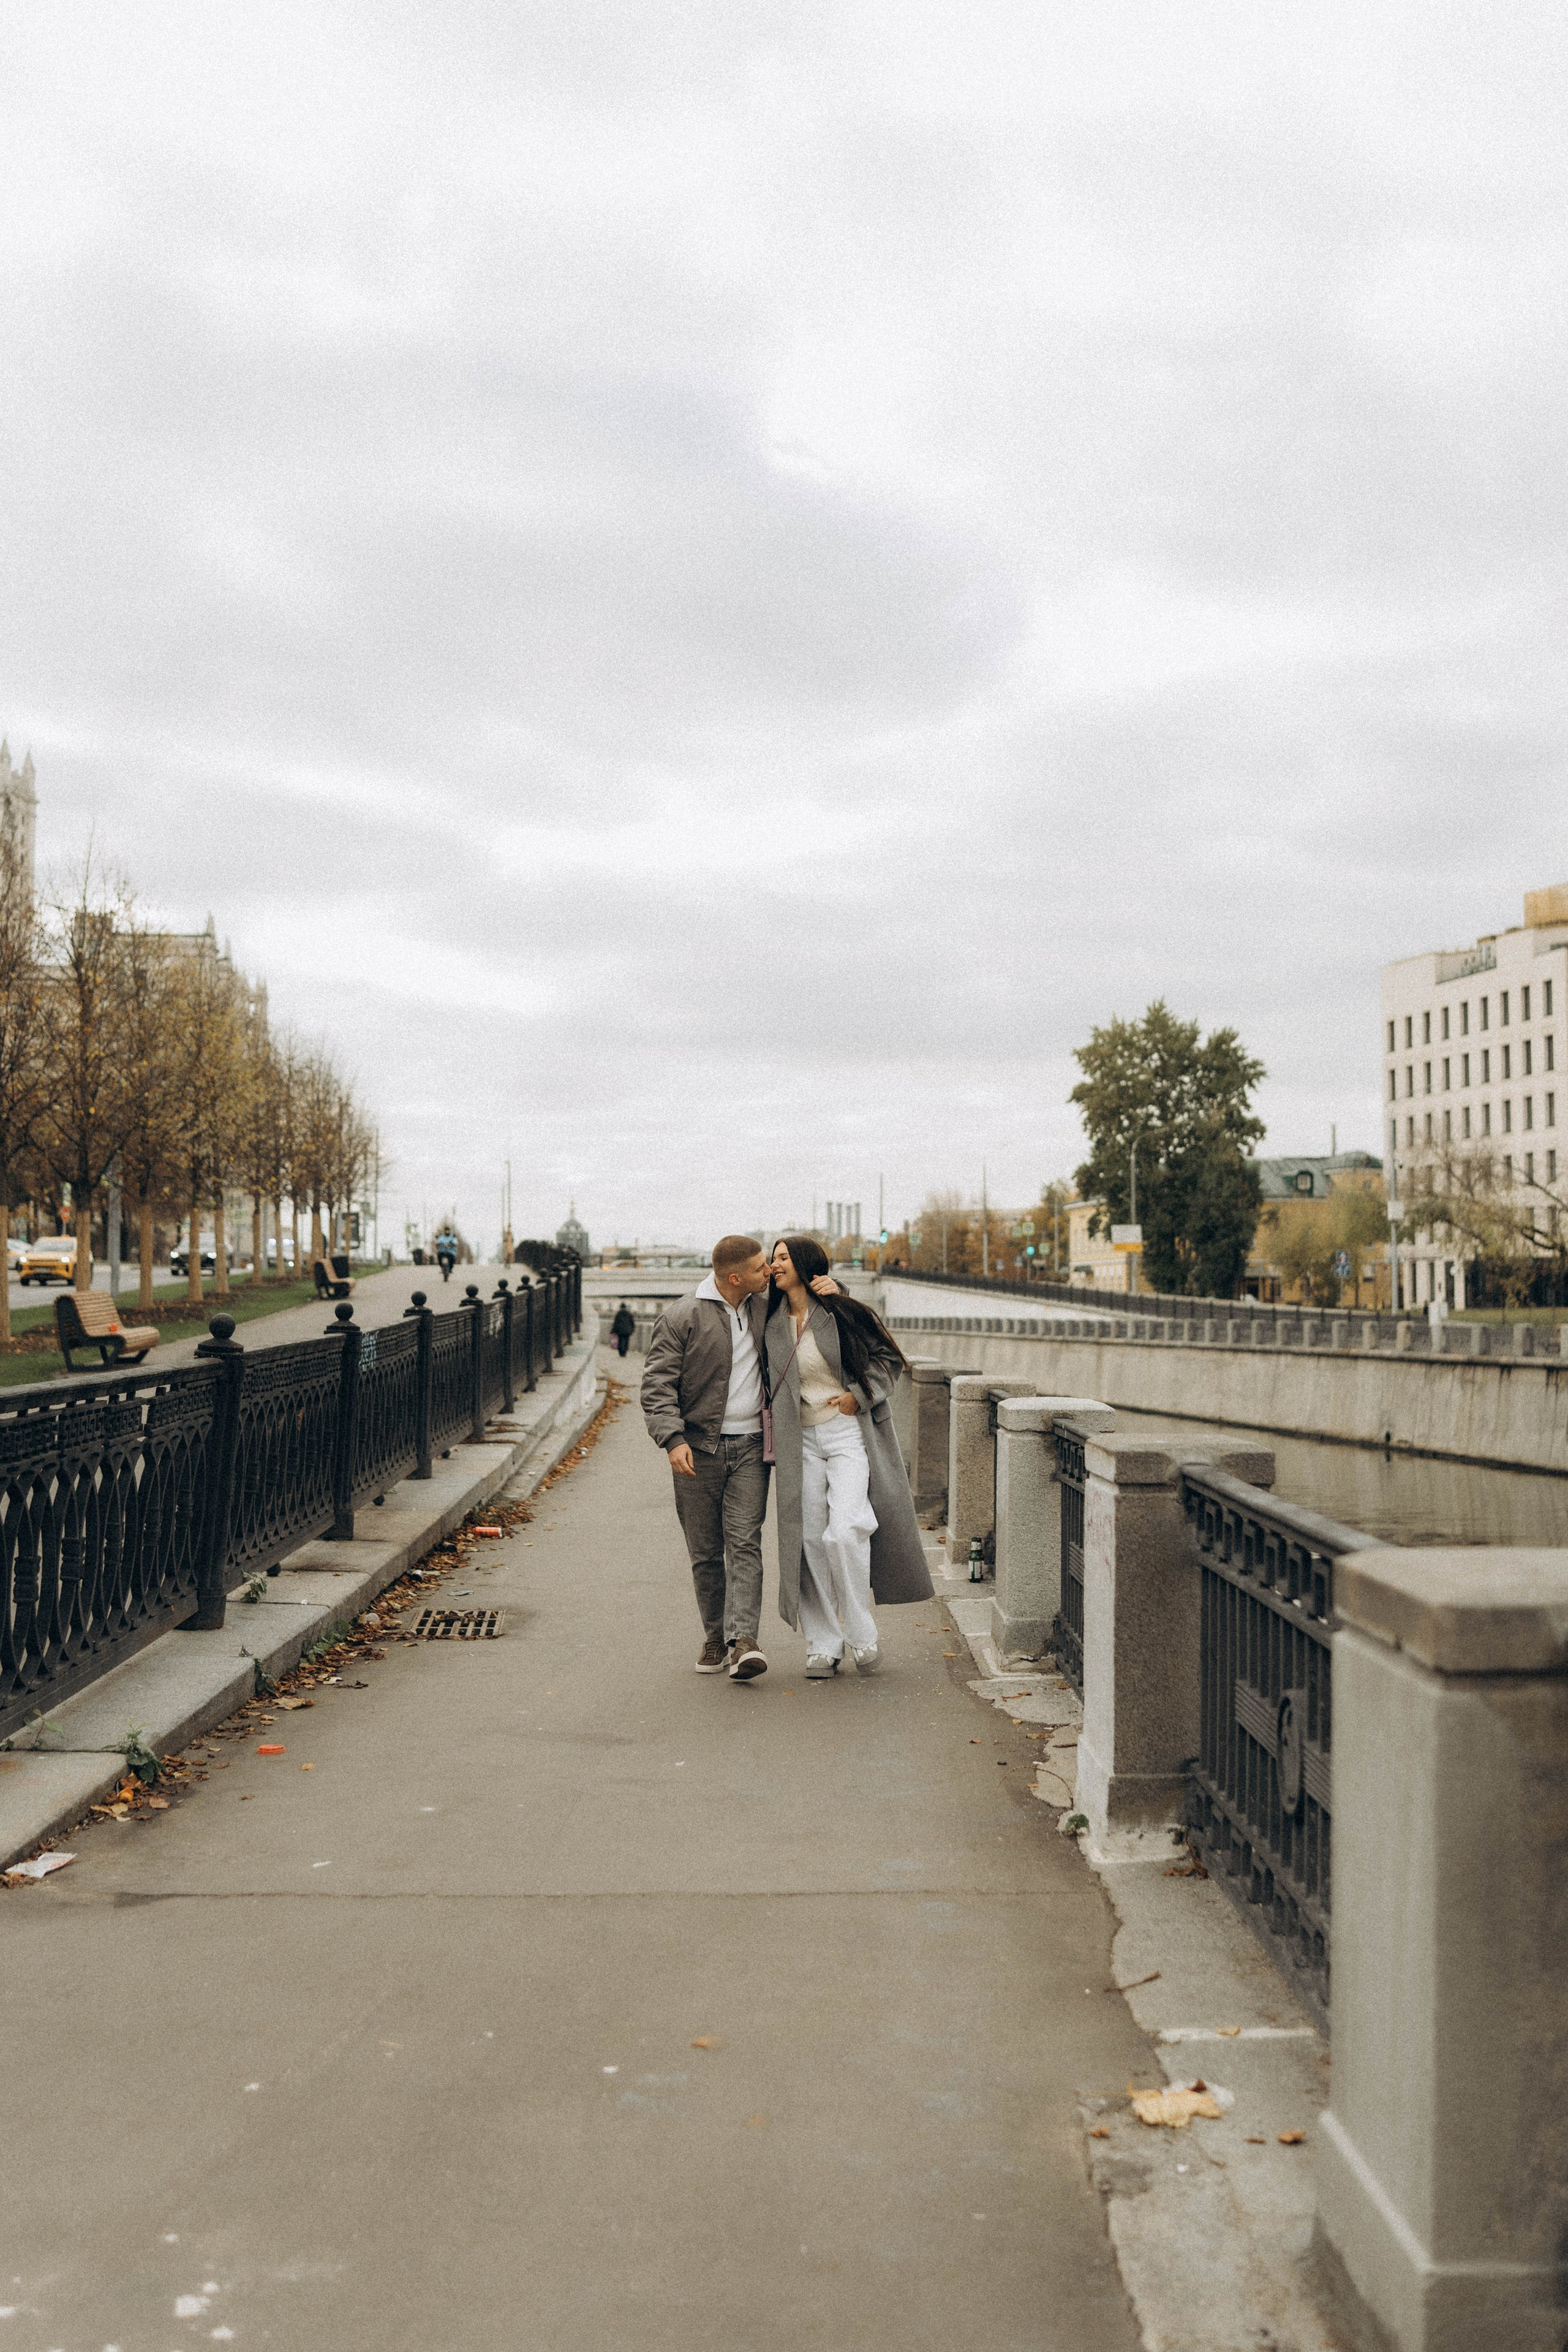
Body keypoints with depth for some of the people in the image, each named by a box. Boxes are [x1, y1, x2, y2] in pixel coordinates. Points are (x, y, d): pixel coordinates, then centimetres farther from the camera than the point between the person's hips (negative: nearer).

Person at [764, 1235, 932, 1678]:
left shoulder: (841, 1312, -5)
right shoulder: (773, 1323, 8)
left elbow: (888, 1357, 2)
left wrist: (859, 1395, -10)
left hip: (849, 1433, -4)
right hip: (801, 1441, 4)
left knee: (845, 1532, -17)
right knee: (811, 1540, 1)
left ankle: (861, 1635, 0)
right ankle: (823, 1646, 9)